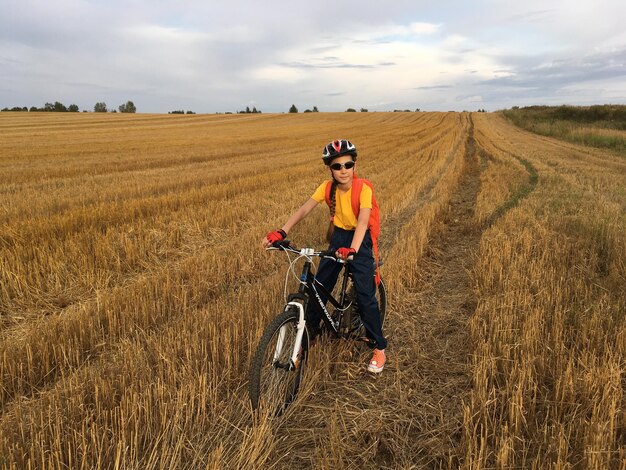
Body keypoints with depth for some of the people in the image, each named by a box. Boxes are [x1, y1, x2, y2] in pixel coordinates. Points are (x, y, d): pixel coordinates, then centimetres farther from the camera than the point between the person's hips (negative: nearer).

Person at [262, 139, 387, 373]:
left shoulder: (363, 189, -22)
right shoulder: (327, 187, -10)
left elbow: (362, 221, -35)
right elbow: (304, 209, -18)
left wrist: (353, 250, -52)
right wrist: (281, 232, -32)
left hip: (359, 240, -4)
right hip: (338, 237, 5)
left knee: (365, 295, -6)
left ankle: (379, 347, 12)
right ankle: (307, 337, 20)